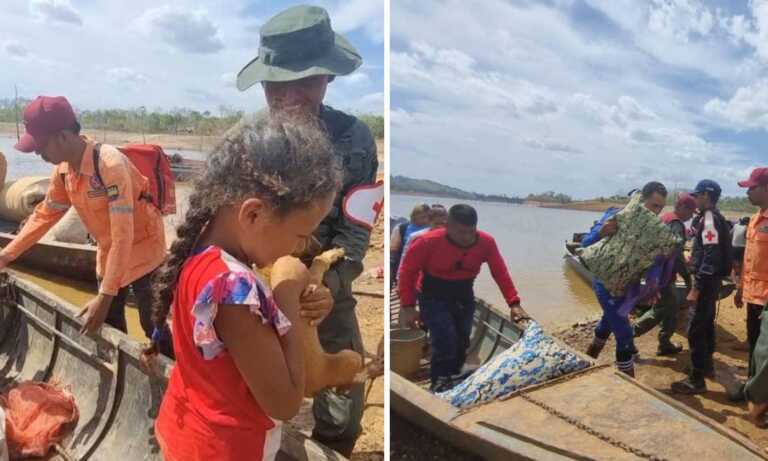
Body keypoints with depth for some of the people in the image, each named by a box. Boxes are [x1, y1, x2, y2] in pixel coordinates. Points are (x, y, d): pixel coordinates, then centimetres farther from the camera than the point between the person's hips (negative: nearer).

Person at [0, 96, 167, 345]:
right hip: (109, 253, 8)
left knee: (152, 326, -1)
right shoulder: (63, 170, -5)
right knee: (108, 325, 18)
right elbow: (45, 214, 11)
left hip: (142, 249, -8)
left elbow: (123, 234, -32)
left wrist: (105, 295, -32)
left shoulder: (111, 164, -30)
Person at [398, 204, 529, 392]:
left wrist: (513, 303, -19)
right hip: (434, 296, -4)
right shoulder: (428, 242, -28)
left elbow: (501, 273, -12)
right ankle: (440, 383, -1)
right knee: (445, 340, -19)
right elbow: (407, 270, -17)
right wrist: (408, 305, -19)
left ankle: (454, 379, 35)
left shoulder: (487, 242, -20)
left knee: (462, 342, 12)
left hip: (464, 296, 4)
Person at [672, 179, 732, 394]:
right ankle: (707, 364, 36)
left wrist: (696, 288, -26)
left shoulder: (710, 219, -19)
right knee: (706, 324, 21)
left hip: (706, 282, -10)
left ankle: (697, 380, -4)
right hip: (710, 281, 10)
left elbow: (711, 258, -25)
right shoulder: (711, 218, 12)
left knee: (695, 330, -8)